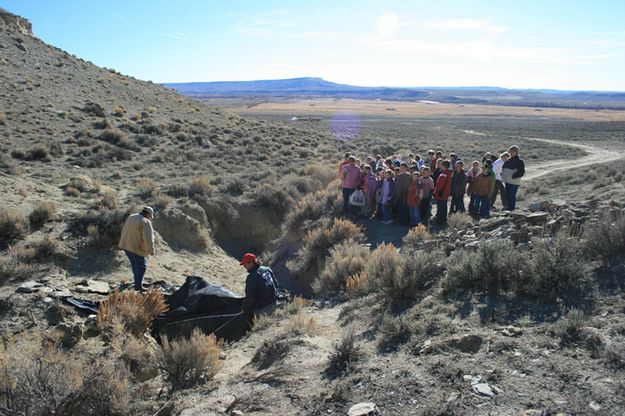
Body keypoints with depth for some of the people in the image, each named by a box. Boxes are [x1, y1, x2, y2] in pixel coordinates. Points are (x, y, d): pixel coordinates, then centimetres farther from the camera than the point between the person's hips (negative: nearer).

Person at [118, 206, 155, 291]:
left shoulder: (131, 217, 9)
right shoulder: (146, 222, -18)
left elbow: (124, 231, 20)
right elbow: (148, 239, -23)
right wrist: (151, 251, -15)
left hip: (125, 245, 8)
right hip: (136, 248, -8)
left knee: (135, 264, 23)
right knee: (142, 266, 6)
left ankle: (137, 281, 34)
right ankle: (138, 285, 7)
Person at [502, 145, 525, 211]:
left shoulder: (520, 161, -8)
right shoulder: (508, 161, 13)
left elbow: (521, 172, -14)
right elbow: (504, 168, 27)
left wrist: (513, 176, -20)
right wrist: (502, 174, 11)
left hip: (514, 182, -7)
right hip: (507, 181, 7)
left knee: (512, 196, -6)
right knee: (508, 195, 15)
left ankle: (512, 209, 0)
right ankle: (508, 208, 26)